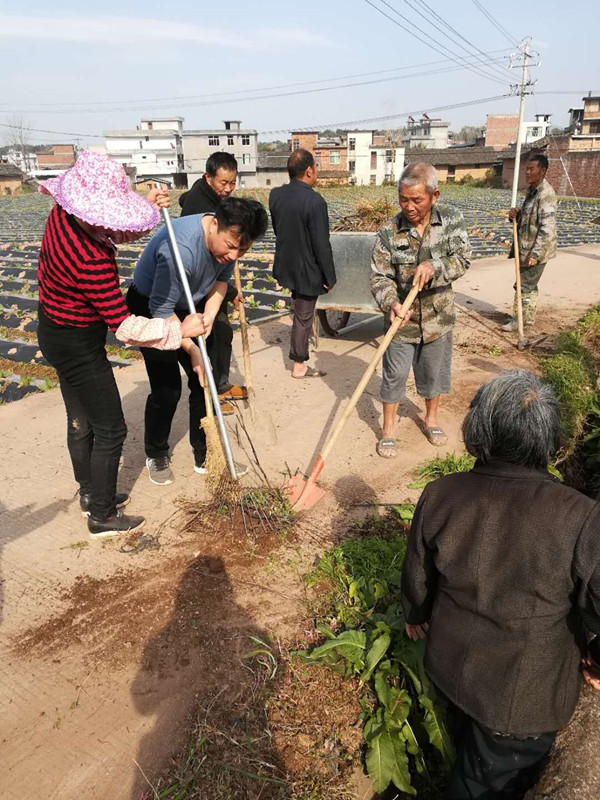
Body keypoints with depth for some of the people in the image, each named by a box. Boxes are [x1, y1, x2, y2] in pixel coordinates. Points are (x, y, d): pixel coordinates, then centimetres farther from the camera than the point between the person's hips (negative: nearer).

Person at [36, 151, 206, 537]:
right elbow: (126, 327, -30)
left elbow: (111, 226, 11)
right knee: (110, 430, 5)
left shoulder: (64, 215, -9)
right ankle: (102, 516, 22)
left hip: (55, 328, 9)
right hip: (78, 345, -9)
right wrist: (179, 330, -22)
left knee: (80, 420, 23)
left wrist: (149, 207, -5)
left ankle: (90, 492, 44)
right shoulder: (93, 262, -35)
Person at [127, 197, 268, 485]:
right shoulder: (181, 249, -38)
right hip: (150, 307, -7)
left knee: (204, 380, 5)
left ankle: (205, 456, 18)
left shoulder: (228, 237, -15)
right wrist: (192, 350, -26)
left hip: (191, 306, 7)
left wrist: (209, 314, -14)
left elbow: (222, 277, 2)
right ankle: (156, 456, 18)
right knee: (166, 389, -8)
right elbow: (161, 310, -31)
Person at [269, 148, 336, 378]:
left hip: (285, 263, 7)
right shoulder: (315, 201, -24)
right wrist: (330, 277, -12)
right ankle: (299, 366, 20)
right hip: (307, 269, -7)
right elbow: (322, 245, -22)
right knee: (303, 316, 7)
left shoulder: (275, 195, -3)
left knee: (301, 309, 29)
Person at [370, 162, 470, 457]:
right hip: (402, 319, -2)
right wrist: (391, 303, -31)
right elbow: (379, 277, -12)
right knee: (394, 374, 6)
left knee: (434, 372, 17)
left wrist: (433, 267, -31)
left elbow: (462, 259, -12)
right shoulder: (388, 232, -13)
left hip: (438, 316, 2)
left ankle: (431, 419, 40)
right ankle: (389, 428, 25)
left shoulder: (451, 219, -7)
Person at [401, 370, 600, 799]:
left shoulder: (439, 496, -22)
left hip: (451, 664, 5)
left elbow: (417, 576, -6)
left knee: (466, 741, 36)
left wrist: (416, 615, 16)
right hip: (525, 698, -4)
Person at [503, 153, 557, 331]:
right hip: (526, 248, 9)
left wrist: (536, 254, -25)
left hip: (537, 250, -9)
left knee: (524, 285, -1)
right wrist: (515, 215, -2)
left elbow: (547, 228, -24)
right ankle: (529, 318, 30)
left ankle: (518, 320, 11)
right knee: (530, 285, 18)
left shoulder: (546, 194, -19)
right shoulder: (531, 190, 10)